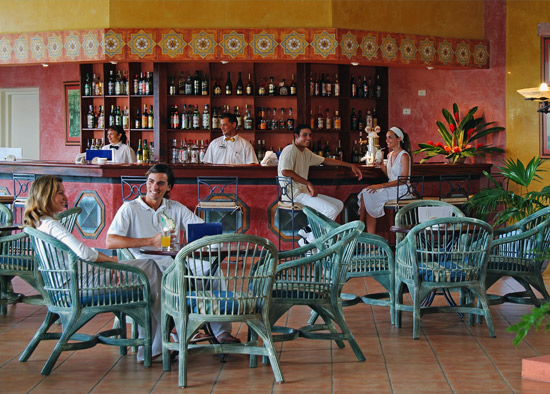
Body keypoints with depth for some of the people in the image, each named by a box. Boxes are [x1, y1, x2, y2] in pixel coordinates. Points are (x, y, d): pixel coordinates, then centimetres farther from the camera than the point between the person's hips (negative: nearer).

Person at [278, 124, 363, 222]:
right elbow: (285, 171, -27)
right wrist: (308, 183, -23)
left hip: (304, 191, 10)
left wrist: (351, 166, 21)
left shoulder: (306, 152, 18)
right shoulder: (290, 150, -11)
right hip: (294, 193, -10)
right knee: (331, 210, -20)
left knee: (339, 204, 9)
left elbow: (325, 160, 25)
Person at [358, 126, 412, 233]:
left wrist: (381, 185, -22)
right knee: (365, 193, -16)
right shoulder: (390, 155, 16)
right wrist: (381, 165, 3)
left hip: (400, 191, -8)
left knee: (368, 195, -19)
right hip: (390, 188, 8)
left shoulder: (404, 156, -10)